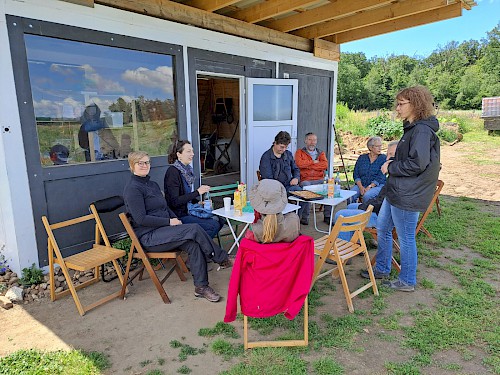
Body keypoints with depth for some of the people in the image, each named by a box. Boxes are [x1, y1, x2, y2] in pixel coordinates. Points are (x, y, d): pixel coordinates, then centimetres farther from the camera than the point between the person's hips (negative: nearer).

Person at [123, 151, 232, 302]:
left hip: (162, 229, 8)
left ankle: (201, 286, -12)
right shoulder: (133, 188, -10)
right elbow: (141, 219, -17)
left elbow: (166, 208, 21)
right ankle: (223, 260, -8)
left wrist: (176, 220, 1)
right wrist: (169, 222, -15)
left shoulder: (153, 185, 18)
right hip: (148, 236, -8)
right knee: (194, 229, -23)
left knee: (193, 243, -19)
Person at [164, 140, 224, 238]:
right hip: (178, 216, -9)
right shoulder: (173, 172, -16)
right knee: (213, 225, -18)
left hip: (188, 211, 9)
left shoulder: (187, 169, 10)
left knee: (220, 220, -2)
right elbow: (174, 202, -22)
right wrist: (197, 192, -23)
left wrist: (199, 202, 4)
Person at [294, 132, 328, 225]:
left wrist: (308, 165, -3)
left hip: (319, 179, 3)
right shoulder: (300, 152, 15)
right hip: (305, 180, -3)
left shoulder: (321, 153, 23)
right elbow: (299, 164, -7)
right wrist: (313, 162, 3)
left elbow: (325, 165, 1)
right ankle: (304, 217, -25)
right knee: (306, 186, -36)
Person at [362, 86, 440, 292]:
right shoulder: (412, 128, 14)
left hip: (408, 196, -11)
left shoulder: (422, 130, -18)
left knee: (406, 238, 4)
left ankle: (407, 281, 22)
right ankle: (382, 269, 36)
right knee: (382, 228, 19)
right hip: (396, 191, 11)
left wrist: (391, 167, -13)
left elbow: (417, 163, -25)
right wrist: (392, 164, 4)